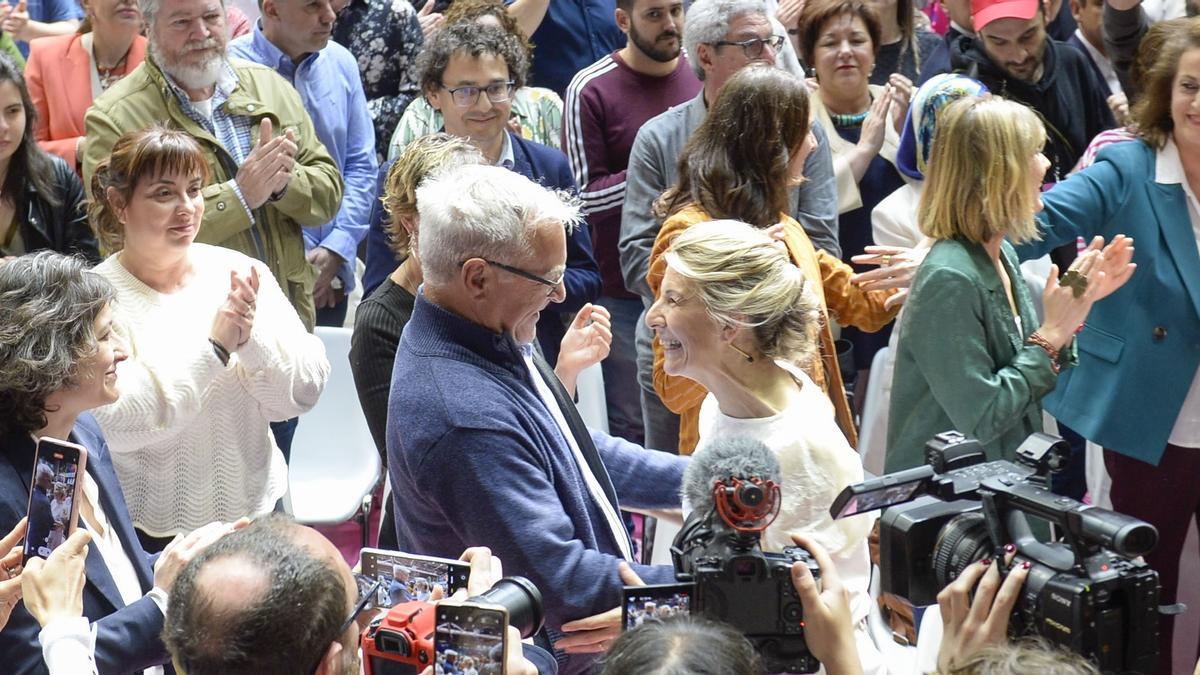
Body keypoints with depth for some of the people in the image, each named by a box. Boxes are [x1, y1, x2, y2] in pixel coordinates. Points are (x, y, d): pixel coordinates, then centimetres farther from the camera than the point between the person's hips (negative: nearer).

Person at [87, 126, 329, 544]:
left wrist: (251, 339, -23)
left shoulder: (241, 273, -1)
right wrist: (215, 346, -25)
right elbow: (117, 425, -22)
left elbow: (304, 392, -6)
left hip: (256, 510, 4)